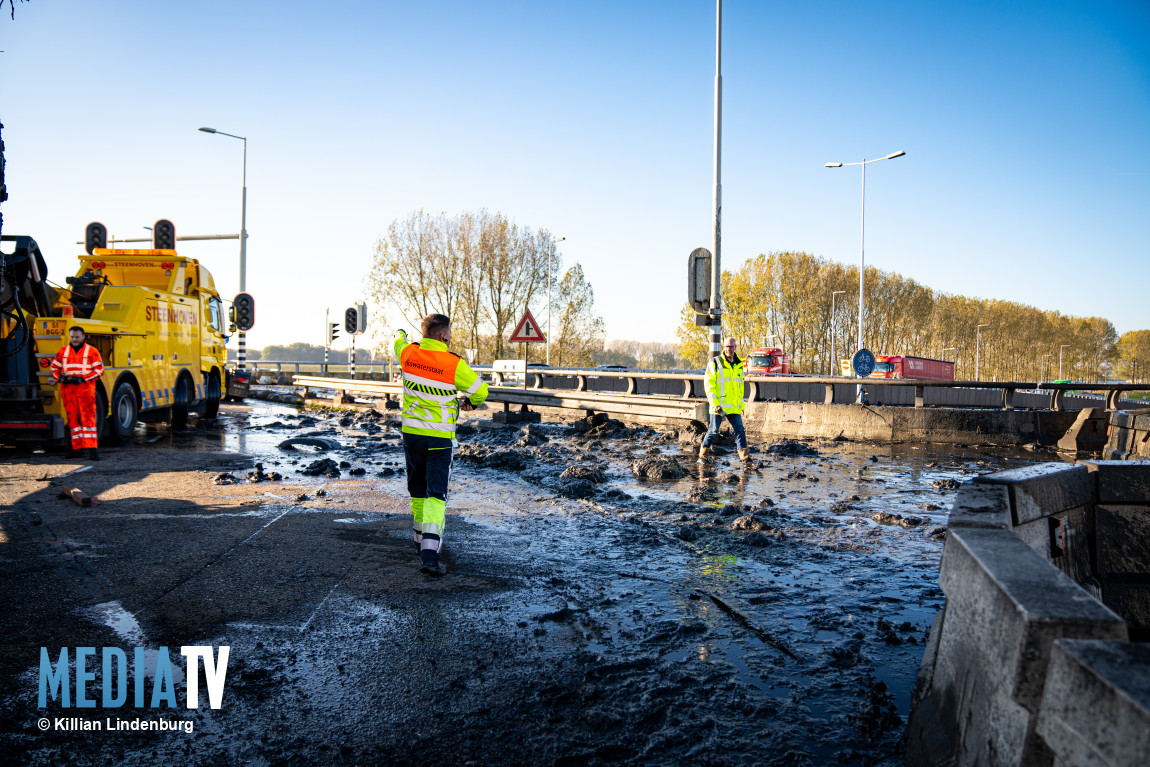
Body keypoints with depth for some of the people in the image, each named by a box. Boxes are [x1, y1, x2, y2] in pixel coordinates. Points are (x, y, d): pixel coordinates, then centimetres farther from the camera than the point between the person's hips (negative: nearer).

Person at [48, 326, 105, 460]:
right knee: (72, 418, 5)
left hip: (85, 388, -4)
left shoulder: (91, 351, 3)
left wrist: (82, 379, -12)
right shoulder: (62, 352, 14)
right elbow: (55, 367, 21)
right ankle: (78, 447, 12)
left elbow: (99, 370, -1)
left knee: (88, 417, -10)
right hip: (67, 388, 4)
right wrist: (56, 377, -1)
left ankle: (91, 448, -13)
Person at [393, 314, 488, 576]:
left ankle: (423, 540, 36)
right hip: (439, 438, -5)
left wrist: (400, 334, 48)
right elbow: (480, 390, -9)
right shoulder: (453, 363, -15)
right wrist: (469, 402, 15)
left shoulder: (408, 353, -2)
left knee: (418, 490, 20)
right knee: (436, 494, -4)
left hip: (411, 432, 5)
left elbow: (399, 342, 23)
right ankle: (430, 552, -15)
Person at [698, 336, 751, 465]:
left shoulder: (739, 365, 13)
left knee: (740, 430, 0)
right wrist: (715, 404, -15)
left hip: (734, 407, 5)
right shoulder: (715, 363, -4)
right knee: (713, 431, 2)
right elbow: (709, 385, -8)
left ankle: (745, 457, 2)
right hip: (719, 406, -5)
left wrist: (741, 405, 19)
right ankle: (703, 455, 16)